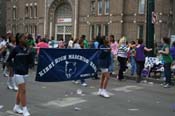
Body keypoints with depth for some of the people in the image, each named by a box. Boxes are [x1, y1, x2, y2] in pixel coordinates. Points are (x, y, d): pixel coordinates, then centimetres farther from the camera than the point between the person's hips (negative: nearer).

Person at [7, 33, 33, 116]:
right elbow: (9, 59, -1)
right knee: (23, 91, -9)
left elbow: (30, 61, 3)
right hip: (18, 73, -6)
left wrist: (30, 53, -10)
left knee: (20, 90, 16)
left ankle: (16, 107, 30)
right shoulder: (16, 49, -9)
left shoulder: (27, 49, 4)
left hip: (25, 72, 6)